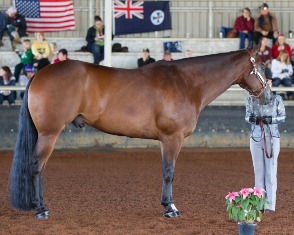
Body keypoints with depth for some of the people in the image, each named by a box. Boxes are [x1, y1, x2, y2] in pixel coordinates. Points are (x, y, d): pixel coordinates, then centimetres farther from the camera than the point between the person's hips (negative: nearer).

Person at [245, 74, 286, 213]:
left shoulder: (277, 99, -1)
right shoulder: (251, 100, 4)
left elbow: (283, 117, 2)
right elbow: (247, 117, 9)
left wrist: (271, 119, -16)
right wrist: (252, 118, -14)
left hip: (272, 137, -2)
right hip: (256, 137, 2)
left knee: (270, 170, -3)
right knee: (258, 171, 6)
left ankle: (270, 204, -1)